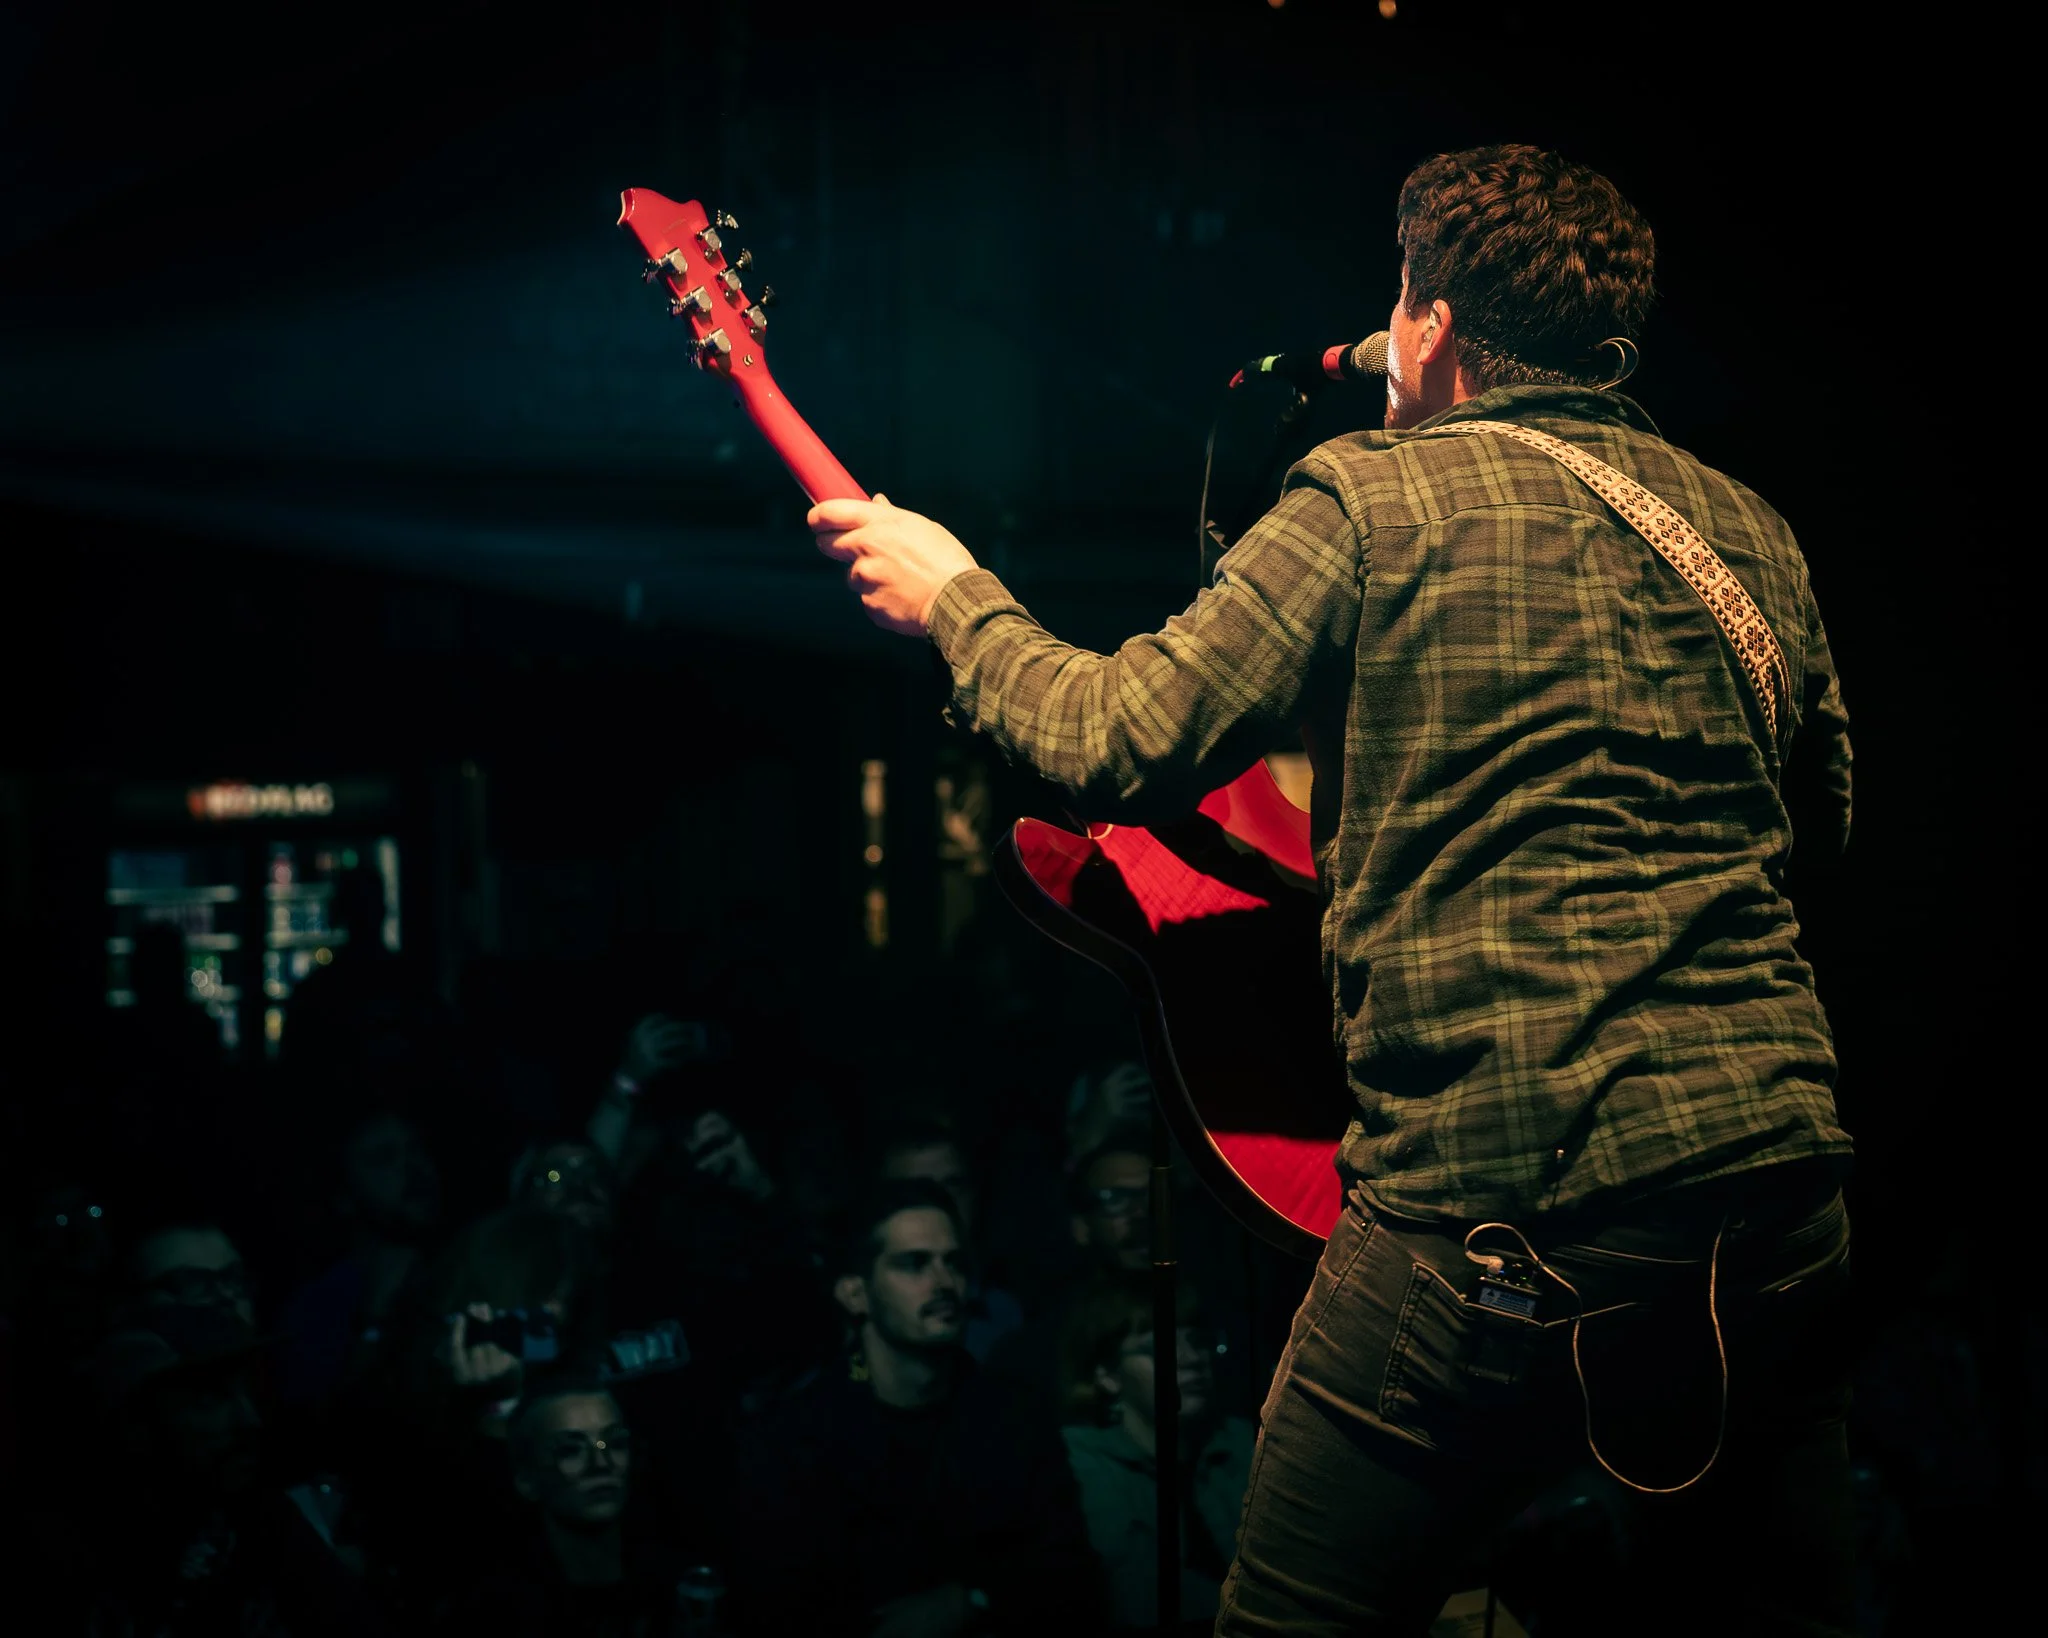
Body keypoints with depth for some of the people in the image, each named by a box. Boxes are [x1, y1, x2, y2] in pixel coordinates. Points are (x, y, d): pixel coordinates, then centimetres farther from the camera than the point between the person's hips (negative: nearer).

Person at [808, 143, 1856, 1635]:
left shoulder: (1379, 495, -3)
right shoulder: (1753, 532, 14)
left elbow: (1124, 750, -6)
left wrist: (953, 599, 9)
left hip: (1497, 1201, -6)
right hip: (1780, 1177, 6)